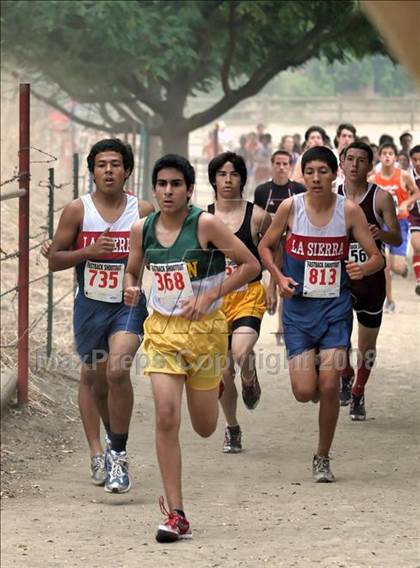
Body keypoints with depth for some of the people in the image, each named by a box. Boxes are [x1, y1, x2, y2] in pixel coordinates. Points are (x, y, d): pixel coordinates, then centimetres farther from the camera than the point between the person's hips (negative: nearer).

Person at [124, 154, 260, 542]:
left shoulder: (206, 224, -12)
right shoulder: (142, 230, 0)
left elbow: (251, 265, -10)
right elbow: (132, 272, 17)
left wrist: (208, 297, -17)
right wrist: (132, 288, -7)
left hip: (204, 327, -2)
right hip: (162, 329, 2)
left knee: (205, 428, 9)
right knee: (166, 416, -14)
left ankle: (214, 388, 50)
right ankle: (176, 516, -10)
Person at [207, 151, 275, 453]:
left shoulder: (257, 216, -3)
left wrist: (273, 286, 7)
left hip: (249, 295, -2)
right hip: (214, 299, 2)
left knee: (241, 352, -28)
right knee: (224, 371, 4)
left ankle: (251, 381, 8)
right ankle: (232, 429, 24)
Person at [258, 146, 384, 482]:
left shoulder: (349, 211, -6)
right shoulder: (291, 207, -6)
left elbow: (377, 257, -2)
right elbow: (265, 246, 9)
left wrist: (364, 269, -24)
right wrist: (279, 277, -8)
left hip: (335, 307, 0)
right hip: (299, 307, 0)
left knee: (329, 387, -8)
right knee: (304, 392, -6)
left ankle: (323, 458, 11)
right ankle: (312, 368, 33)